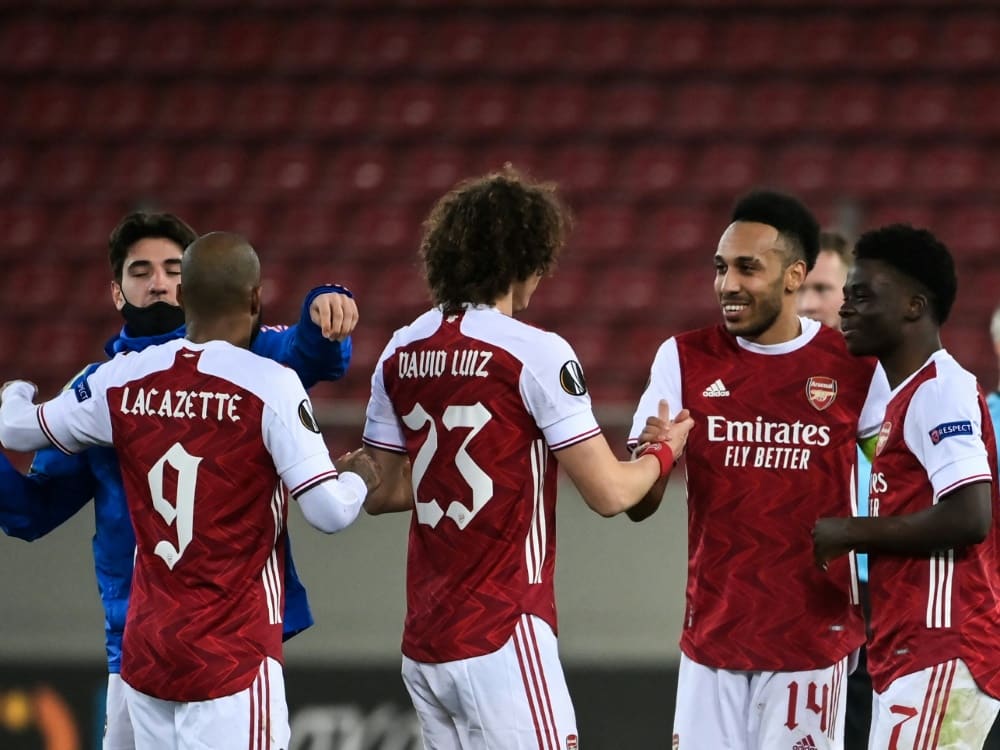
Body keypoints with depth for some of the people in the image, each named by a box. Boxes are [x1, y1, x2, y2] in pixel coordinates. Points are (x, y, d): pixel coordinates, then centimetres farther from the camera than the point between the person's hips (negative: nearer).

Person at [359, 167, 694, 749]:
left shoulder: (402, 353, 8)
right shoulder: (536, 354, -12)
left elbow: (382, 492, 16)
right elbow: (611, 494, -11)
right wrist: (665, 451, 9)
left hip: (424, 647, 7)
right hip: (502, 641, -7)